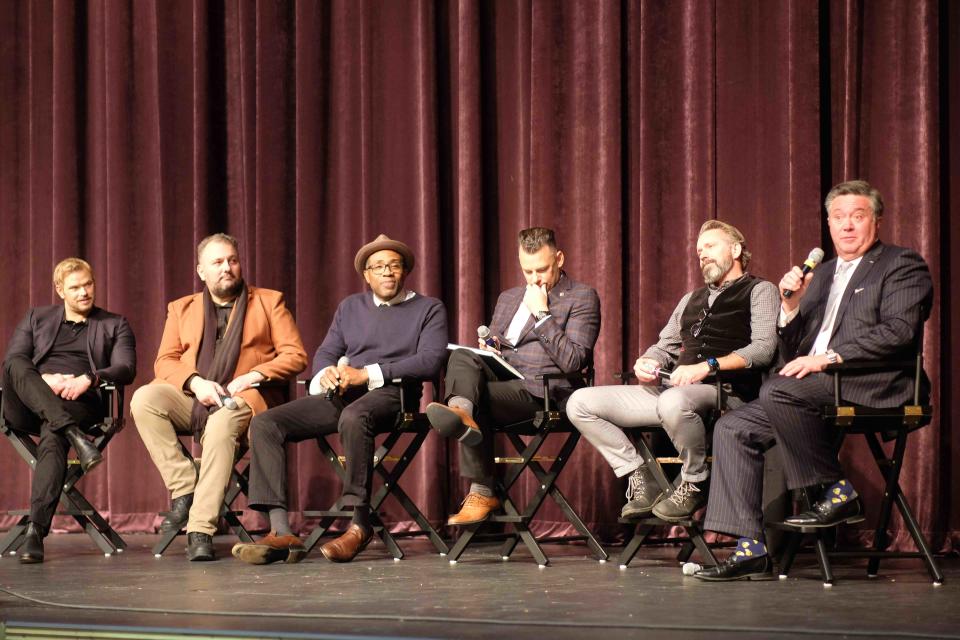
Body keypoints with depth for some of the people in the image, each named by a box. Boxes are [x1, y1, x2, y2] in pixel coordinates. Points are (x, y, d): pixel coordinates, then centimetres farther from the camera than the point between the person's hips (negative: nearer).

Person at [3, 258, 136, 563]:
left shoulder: (115, 325, 20)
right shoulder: (36, 318, 25)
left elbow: (126, 370, 5)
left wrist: (88, 379, -16)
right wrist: (44, 379, -12)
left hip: (78, 403, -2)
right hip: (28, 407, 2)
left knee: (53, 436, -36)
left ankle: (35, 531, -47)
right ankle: (75, 436, -46)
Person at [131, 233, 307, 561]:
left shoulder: (269, 302, 15)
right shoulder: (182, 309, 22)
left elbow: (296, 356, 6)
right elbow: (165, 361, 11)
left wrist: (255, 375, -11)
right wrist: (195, 382, -11)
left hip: (244, 398, -3)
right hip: (192, 398, 3)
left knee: (221, 423, -38)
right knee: (143, 398, -27)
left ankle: (200, 530, -39)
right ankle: (184, 489, -24)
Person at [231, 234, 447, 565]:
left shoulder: (429, 308, 11)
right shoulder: (350, 307, 27)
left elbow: (430, 360, -4)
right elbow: (325, 353, 19)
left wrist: (368, 374, -13)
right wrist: (325, 373, -8)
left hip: (388, 393, -5)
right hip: (339, 395, 5)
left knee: (353, 417, -42)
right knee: (264, 424, -18)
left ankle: (359, 525, -34)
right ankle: (281, 533, -28)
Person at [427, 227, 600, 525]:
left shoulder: (582, 297, 4)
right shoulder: (508, 298, 26)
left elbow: (573, 361, -8)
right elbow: (492, 347, 29)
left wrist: (541, 314, -9)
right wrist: (488, 350, 4)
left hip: (544, 392, -6)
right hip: (502, 379, 6)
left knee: (479, 401, -31)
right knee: (462, 357, -25)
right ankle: (462, 413, -49)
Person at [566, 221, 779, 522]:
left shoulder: (760, 291, 9)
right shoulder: (691, 299, 31)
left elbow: (764, 348, -6)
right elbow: (664, 348, 30)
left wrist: (708, 367, -19)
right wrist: (646, 362, 4)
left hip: (726, 391, -7)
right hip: (672, 388, 7)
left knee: (674, 401, -43)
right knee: (581, 403, -8)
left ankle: (695, 483, -18)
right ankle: (641, 481, -5)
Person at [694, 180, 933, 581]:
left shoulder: (902, 266, 4)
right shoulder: (822, 274, 25)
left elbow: (898, 332, -14)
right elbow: (793, 353, 20)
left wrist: (829, 357, -21)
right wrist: (791, 306, 1)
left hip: (877, 385, -8)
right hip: (817, 388, 8)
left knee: (777, 390, -31)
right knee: (733, 428, -7)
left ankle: (838, 492, -17)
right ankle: (751, 550, -12)